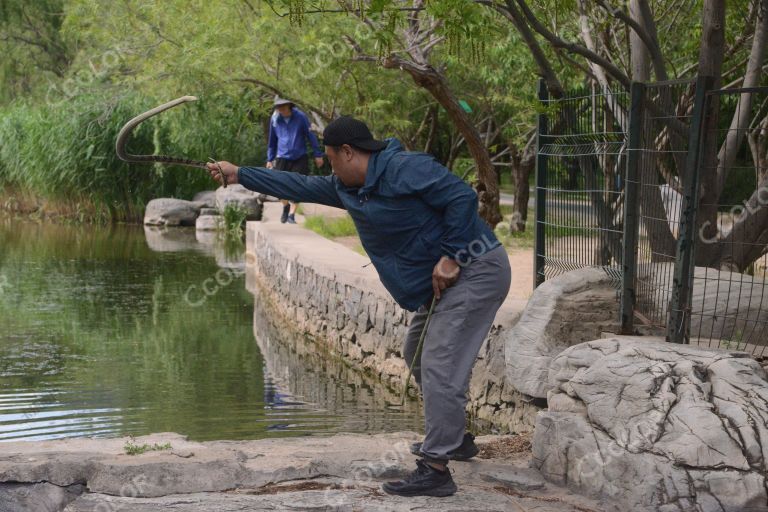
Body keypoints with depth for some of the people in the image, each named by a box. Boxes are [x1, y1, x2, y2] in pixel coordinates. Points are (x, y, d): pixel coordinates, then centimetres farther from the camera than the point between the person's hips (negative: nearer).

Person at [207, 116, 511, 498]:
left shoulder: (404, 169, -20)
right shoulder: (347, 188, 10)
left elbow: (462, 197, -24)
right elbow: (300, 187, 18)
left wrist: (450, 256, -24)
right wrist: (239, 175, 20)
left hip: (475, 272, -11)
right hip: (442, 281, 11)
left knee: (440, 364, -14)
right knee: (418, 355, 24)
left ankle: (435, 470, -13)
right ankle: (454, 438, 38)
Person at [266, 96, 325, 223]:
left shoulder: (300, 117, -7)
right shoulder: (274, 119, 0)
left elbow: (311, 135, -2)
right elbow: (272, 140, 12)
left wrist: (318, 155, -2)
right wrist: (270, 159, 14)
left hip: (299, 158, -2)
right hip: (282, 158, 2)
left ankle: (291, 214, 9)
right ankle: (286, 206, 27)